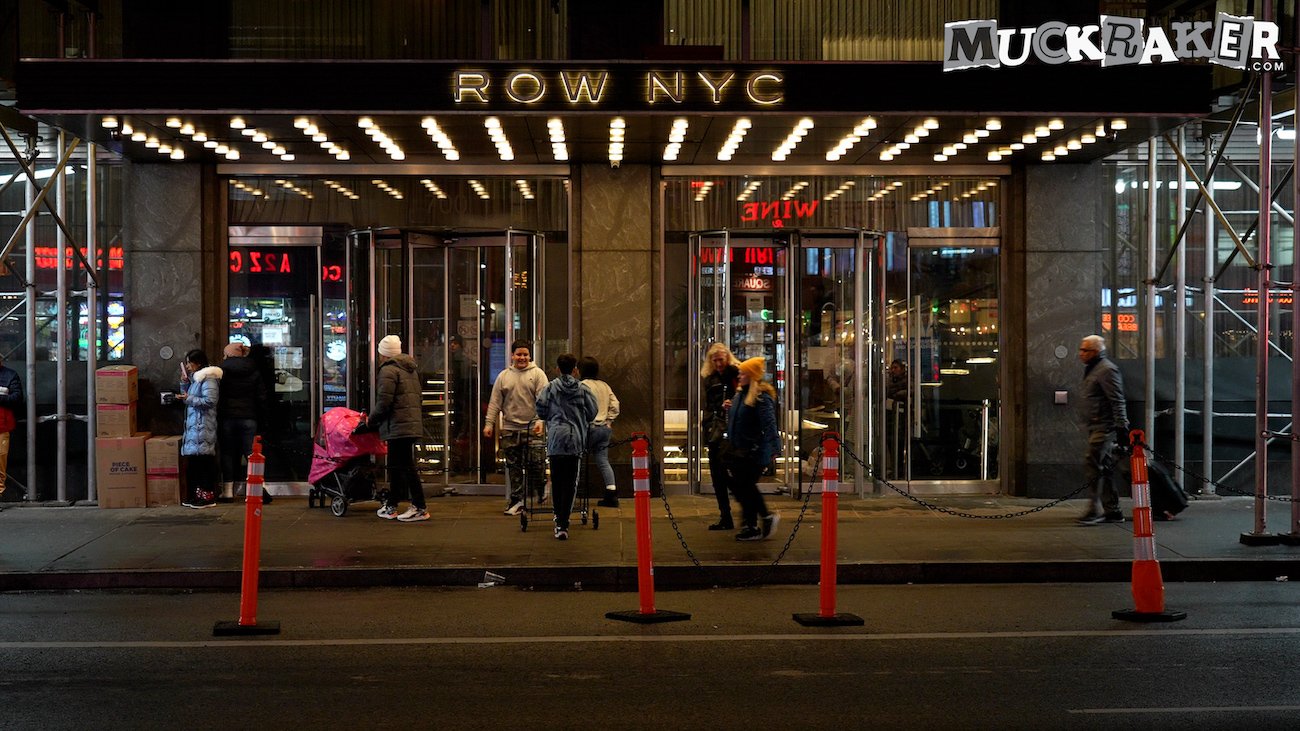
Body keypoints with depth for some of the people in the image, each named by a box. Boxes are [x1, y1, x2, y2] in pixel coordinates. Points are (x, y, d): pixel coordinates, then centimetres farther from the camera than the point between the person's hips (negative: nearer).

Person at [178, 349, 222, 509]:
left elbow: (210, 400, -19)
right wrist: (184, 383, 11)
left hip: (203, 426, -10)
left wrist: (189, 399, -17)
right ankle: (197, 495, 14)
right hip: (193, 426, 10)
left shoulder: (208, 379, -10)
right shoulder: (195, 378, 20)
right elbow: (187, 397, 25)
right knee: (193, 462, 9)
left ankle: (208, 496, -8)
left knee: (204, 461, -10)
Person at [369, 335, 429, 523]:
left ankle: (420, 508, -8)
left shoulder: (388, 370, -10)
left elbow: (384, 402, -17)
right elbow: (417, 398, 24)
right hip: (412, 424, 10)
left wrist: (371, 419, -1)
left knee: (406, 467, -7)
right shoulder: (410, 370, 19)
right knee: (396, 466, 16)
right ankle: (390, 506, 22)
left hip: (397, 427, -10)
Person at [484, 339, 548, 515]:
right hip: (510, 429, 3)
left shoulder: (537, 374, 2)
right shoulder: (503, 376, 11)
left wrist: (540, 420, -19)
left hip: (531, 428, -3)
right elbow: (495, 402, 12)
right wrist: (489, 423, 5)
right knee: (513, 466, 5)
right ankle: (516, 499, 11)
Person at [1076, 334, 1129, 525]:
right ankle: (1112, 511, 15)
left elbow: (1117, 401, -18)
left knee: (1092, 463, -15)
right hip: (1097, 427, 10)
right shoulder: (1093, 370, 20)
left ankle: (1094, 509, -15)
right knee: (1105, 468, 11)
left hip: (1104, 426, -10)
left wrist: (1121, 426, -21)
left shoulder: (1106, 370, -12)